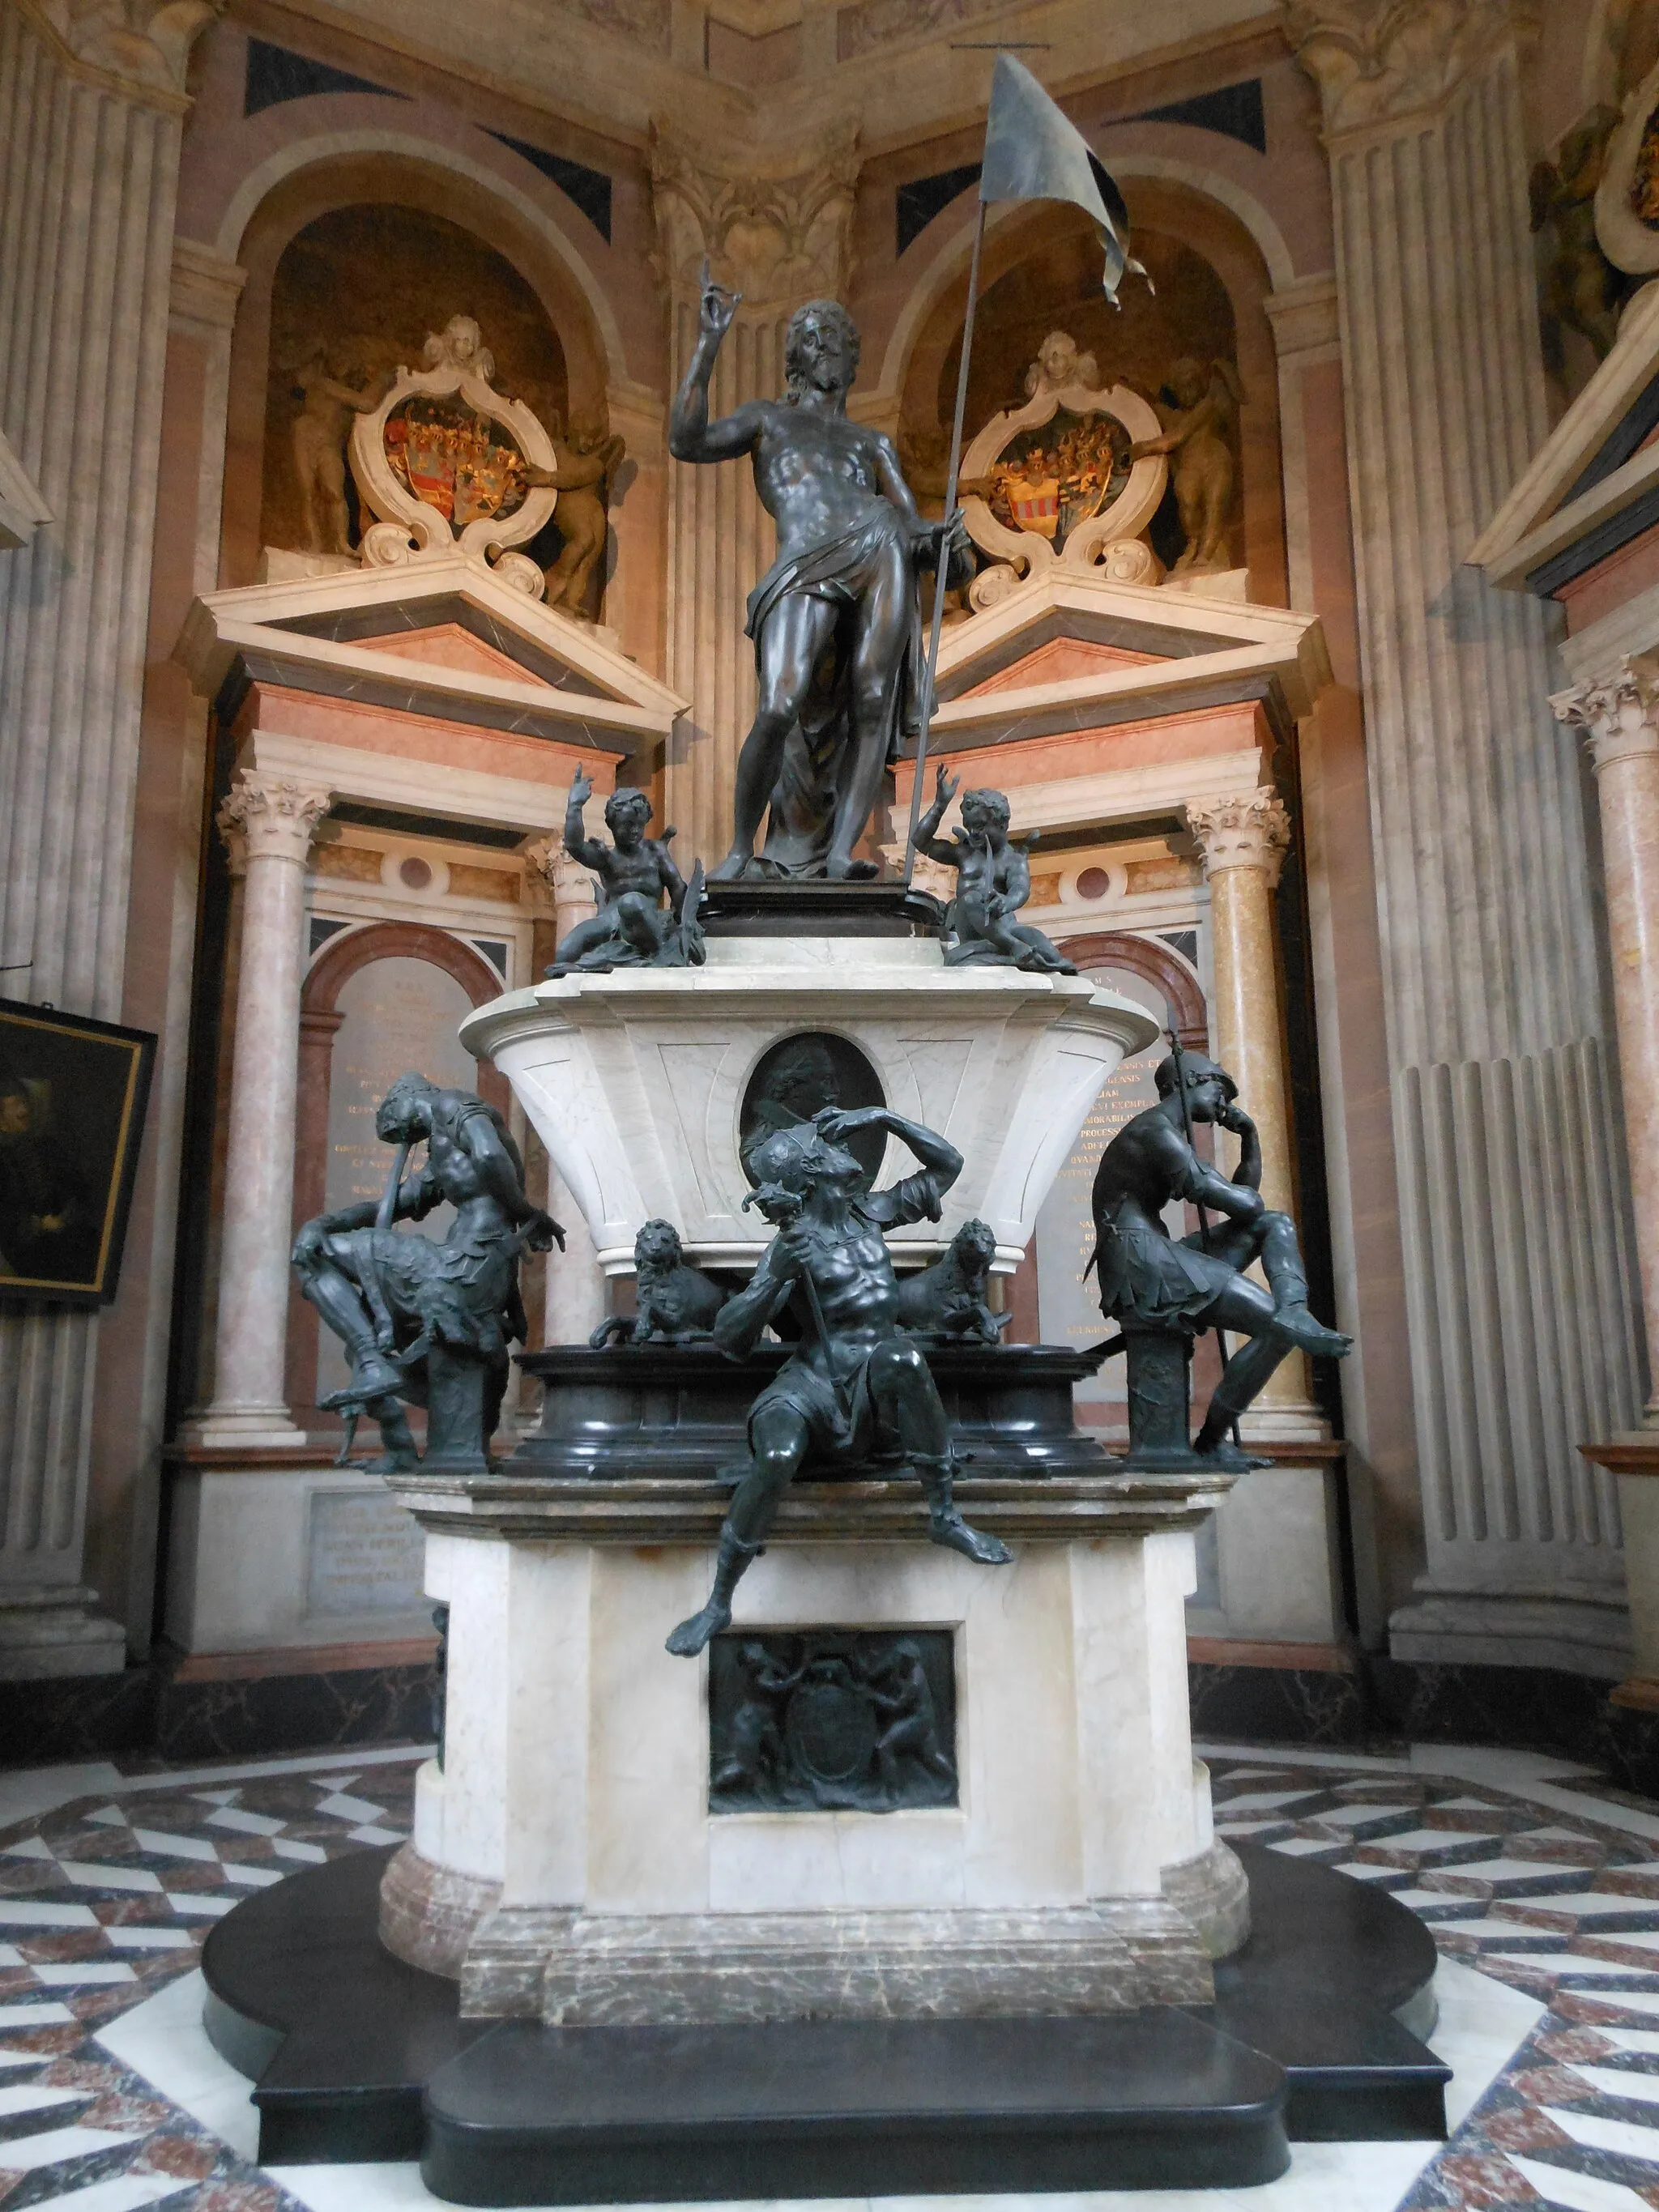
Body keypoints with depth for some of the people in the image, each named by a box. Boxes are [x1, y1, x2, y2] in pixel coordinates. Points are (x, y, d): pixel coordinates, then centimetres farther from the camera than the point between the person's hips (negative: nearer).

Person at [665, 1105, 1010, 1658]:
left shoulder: (869, 1213, 12)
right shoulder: (793, 1243, -3)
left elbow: (947, 1165, 20)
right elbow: (729, 1337, -11)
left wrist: (885, 1117, 7)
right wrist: (774, 1278, -26)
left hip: (881, 1382, 3)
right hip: (819, 1380, -2)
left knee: (901, 1358, -34)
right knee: (776, 1455, -32)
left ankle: (945, 1516, -20)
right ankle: (718, 1606, -12)